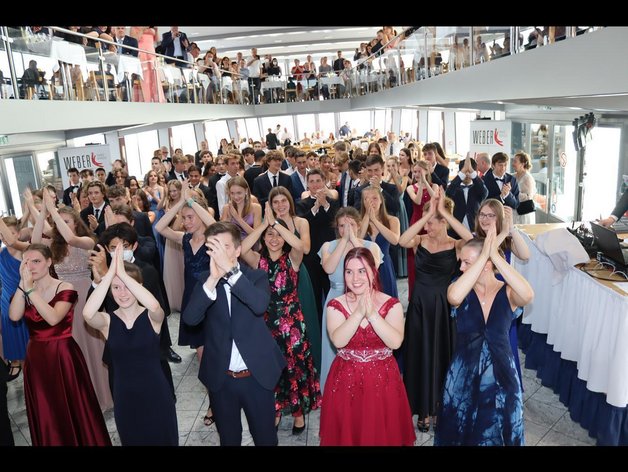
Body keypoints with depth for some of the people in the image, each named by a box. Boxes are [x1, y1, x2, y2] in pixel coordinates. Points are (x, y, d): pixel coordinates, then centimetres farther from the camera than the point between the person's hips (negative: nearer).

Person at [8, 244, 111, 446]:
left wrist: (30, 288, -26)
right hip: (36, 358, 5)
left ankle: (80, 441, 23)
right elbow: (14, 316, -13)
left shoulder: (65, 288, -11)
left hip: (63, 357, -4)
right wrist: (22, 284, -19)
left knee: (73, 410, 5)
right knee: (45, 414, 14)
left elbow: (53, 318, -26)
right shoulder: (24, 290, 4)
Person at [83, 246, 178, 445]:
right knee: (132, 440, 19)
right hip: (124, 397, 2)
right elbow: (87, 313, -29)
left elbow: (154, 305, -35)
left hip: (156, 394, -2)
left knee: (163, 439, 13)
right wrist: (110, 273, -32)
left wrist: (122, 273, -34)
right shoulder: (107, 321, -5)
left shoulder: (152, 317, -10)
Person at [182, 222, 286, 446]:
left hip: (257, 375, -2)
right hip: (220, 378, 2)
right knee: (228, 438, 22)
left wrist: (230, 269, -35)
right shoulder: (204, 281, -3)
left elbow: (260, 305, -29)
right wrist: (213, 278, -31)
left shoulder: (256, 277, -8)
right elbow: (189, 318, -20)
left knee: (265, 437, 15)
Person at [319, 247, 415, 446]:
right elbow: (338, 341, -18)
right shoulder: (335, 305, -4)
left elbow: (396, 342, -18)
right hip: (346, 380, 1)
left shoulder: (391, 304, -5)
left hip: (382, 379, 0)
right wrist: (359, 313, -25)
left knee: (383, 433, 10)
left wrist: (372, 314, -26)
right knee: (347, 433, 11)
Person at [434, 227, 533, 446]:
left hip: (500, 375, 0)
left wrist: (495, 255, -34)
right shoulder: (461, 291, -10)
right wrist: (483, 255, -33)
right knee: (459, 433, 17)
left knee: (497, 432, 19)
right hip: (463, 375, 0)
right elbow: (454, 297, -36)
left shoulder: (507, 293, -11)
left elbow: (527, 295, -35)